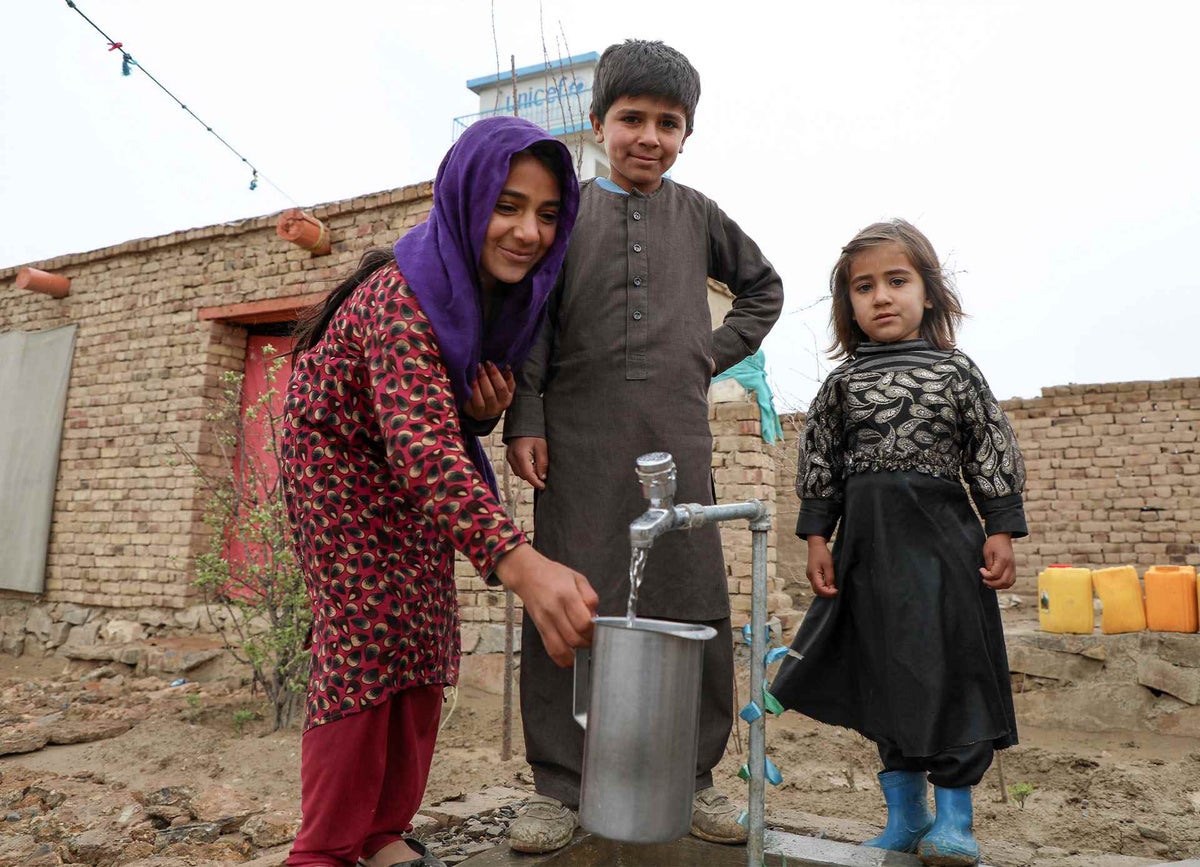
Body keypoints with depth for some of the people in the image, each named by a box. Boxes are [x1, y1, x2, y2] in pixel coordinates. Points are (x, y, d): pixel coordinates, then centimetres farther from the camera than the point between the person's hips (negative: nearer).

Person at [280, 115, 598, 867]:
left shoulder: (509, 292, -10)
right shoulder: (403, 293, -34)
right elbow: (420, 440, -48)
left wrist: (489, 411, -21)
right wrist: (519, 563, -62)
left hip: (416, 472, 7)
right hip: (341, 456, -7)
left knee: (424, 638, 5)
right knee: (367, 638, -11)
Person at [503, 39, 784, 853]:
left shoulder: (697, 214, 16)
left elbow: (763, 287, 28)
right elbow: (531, 325, 6)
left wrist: (715, 354, 14)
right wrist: (525, 420, -5)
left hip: (677, 437, 2)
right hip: (578, 435, -1)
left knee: (694, 605, 2)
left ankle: (695, 776, 17)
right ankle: (560, 786, 9)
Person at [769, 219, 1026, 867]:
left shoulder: (956, 371, 4)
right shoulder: (842, 382, 6)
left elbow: (994, 454, 4)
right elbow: (819, 463, 7)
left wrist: (1001, 532, -2)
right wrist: (816, 538, 2)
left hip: (942, 533, -1)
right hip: (869, 541, 2)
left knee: (951, 665, -2)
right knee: (888, 672, 8)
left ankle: (953, 814, 14)